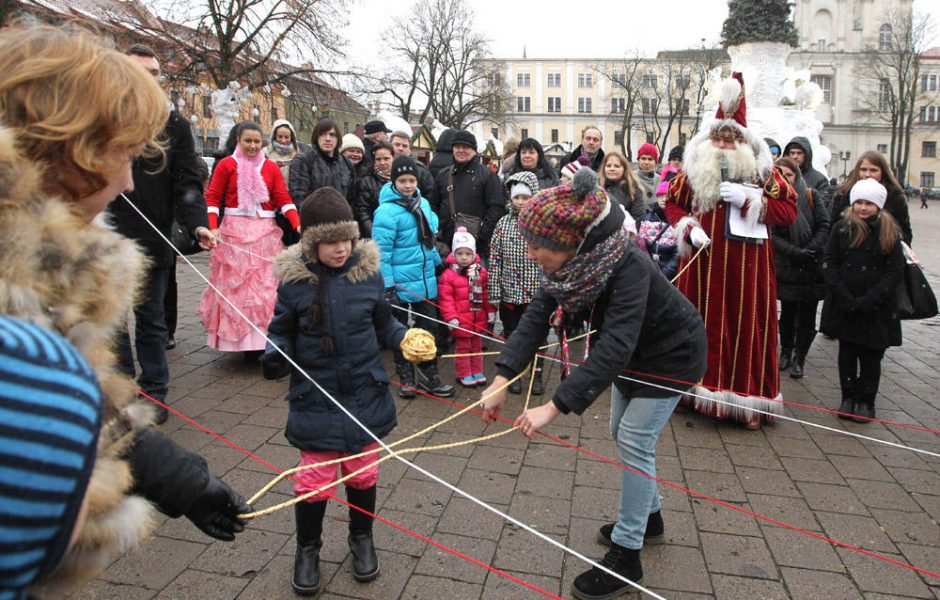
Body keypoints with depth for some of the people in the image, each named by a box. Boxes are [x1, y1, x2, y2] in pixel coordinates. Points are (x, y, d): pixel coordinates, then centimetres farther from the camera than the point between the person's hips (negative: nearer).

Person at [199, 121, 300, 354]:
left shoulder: (271, 167, 8)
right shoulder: (226, 164, 3)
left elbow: (284, 199, 1)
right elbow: (212, 198, 0)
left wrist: (298, 225, -14)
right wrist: (213, 228, -13)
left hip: (266, 233, 2)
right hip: (234, 232, -2)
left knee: (265, 285, 2)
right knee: (235, 285, 0)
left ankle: (263, 340, 11)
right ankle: (240, 340, 8)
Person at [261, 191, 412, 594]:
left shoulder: (367, 273, -5)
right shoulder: (294, 280, -9)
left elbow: (384, 324, 9)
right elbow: (281, 332, 2)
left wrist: (409, 339, -8)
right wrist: (275, 356, -18)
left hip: (365, 395, 2)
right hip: (315, 398, -1)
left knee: (363, 472, 15)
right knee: (314, 478, 6)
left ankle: (362, 538, 41)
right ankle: (308, 549, 33)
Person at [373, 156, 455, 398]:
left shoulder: (423, 204, 4)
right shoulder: (386, 211, -16)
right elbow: (381, 253, -17)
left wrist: (437, 264, 18)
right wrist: (387, 287, -18)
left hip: (426, 281, 6)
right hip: (400, 283, -6)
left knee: (430, 328, 10)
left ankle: (428, 374, 25)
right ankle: (406, 377, 25)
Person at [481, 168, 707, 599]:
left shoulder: (628, 267, -40)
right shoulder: (572, 261, -18)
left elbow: (613, 349, -47)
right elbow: (536, 316, -21)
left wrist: (553, 408, -52)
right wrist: (502, 379, -32)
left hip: (673, 352, -8)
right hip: (634, 350, 8)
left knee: (634, 441, -7)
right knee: (622, 433, 17)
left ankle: (626, 556, 7)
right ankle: (647, 515, 39)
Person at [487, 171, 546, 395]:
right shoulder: (504, 224, 0)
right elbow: (494, 259, 0)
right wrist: (494, 292, -3)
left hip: (537, 292, -1)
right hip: (510, 292, 1)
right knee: (512, 334, 13)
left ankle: (537, 375, 27)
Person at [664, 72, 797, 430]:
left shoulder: (763, 172, 2)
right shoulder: (694, 170, 7)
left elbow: (789, 210, -2)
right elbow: (672, 204, 15)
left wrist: (749, 201, -15)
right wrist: (689, 228, -4)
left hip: (746, 266, -1)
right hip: (702, 264, 2)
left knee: (746, 325, 1)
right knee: (703, 324, 7)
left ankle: (746, 400, 10)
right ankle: (700, 389, 19)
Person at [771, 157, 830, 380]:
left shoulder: (810, 196, 0)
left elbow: (824, 225, -3)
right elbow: (773, 236, -8)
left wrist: (811, 250, -15)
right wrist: (796, 252, -19)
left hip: (813, 267, 0)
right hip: (787, 267, 0)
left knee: (807, 314, 3)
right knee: (788, 312, 8)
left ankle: (799, 357, 14)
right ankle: (786, 351, 27)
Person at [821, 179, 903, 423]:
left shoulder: (889, 233, -1)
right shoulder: (841, 228, 1)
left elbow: (895, 272, -3)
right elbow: (829, 264, 0)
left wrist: (869, 300, -13)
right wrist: (845, 297, -11)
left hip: (876, 309, -1)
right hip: (844, 306, 1)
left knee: (871, 356, 5)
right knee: (846, 353, 9)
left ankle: (866, 401, 19)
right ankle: (848, 398, 22)